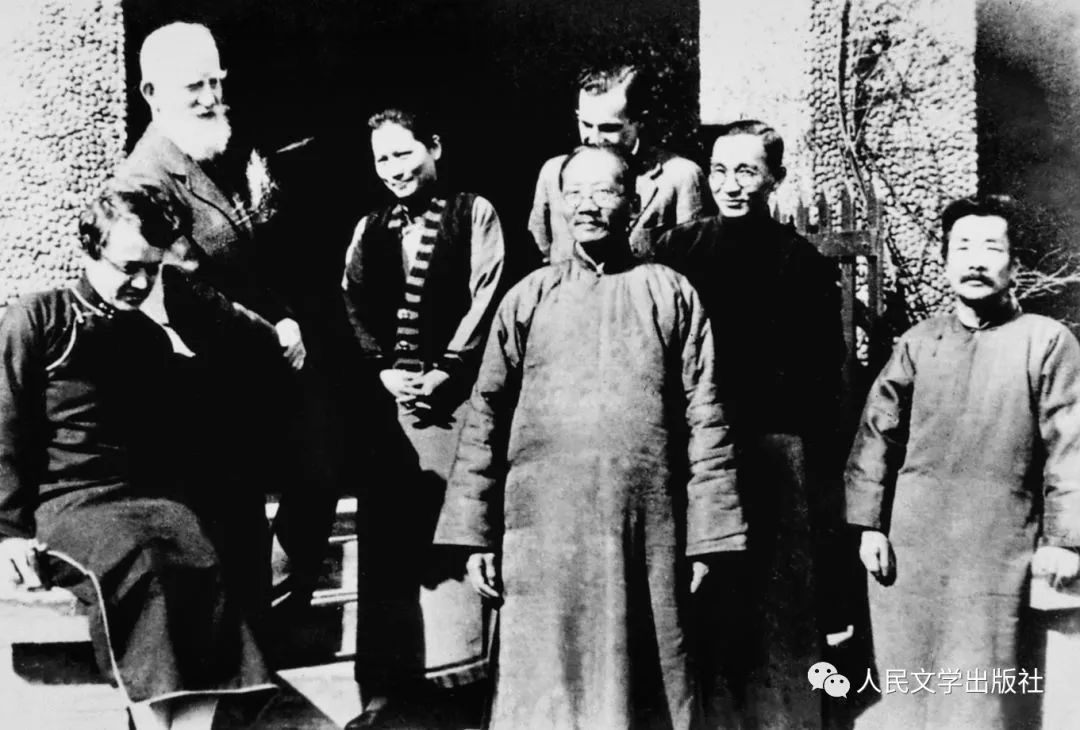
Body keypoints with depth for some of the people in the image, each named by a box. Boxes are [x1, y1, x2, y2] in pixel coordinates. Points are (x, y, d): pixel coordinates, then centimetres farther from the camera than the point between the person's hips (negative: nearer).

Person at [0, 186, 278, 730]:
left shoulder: (155, 334, 22)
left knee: (202, 567, -31)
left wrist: (182, 295, 12)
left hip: (155, 496, 3)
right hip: (66, 501, -3)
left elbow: (259, 346, 22)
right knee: (139, 567, -36)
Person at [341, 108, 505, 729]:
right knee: (386, 535, 3)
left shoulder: (474, 213, 6)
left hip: (452, 392, -3)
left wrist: (442, 373, -10)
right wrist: (384, 370, -4)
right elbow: (355, 307, 12)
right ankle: (389, 679, 11)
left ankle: (461, 671, 5)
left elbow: (484, 299, -3)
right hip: (386, 393, 4)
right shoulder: (369, 228, 19)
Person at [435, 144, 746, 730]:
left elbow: (704, 419, 2)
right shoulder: (529, 297, 8)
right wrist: (475, 533, -1)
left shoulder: (670, 294, 6)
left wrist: (709, 536, -3)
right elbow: (486, 418, 5)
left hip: (648, 535, 0)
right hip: (544, 533, 1)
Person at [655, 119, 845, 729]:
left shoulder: (804, 261, 2)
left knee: (779, 611, 5)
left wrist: (825, 479, -2)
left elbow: (824, 381, 2)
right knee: (699, 605, 6)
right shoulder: (678, 249, 6)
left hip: (777, 455, -1)